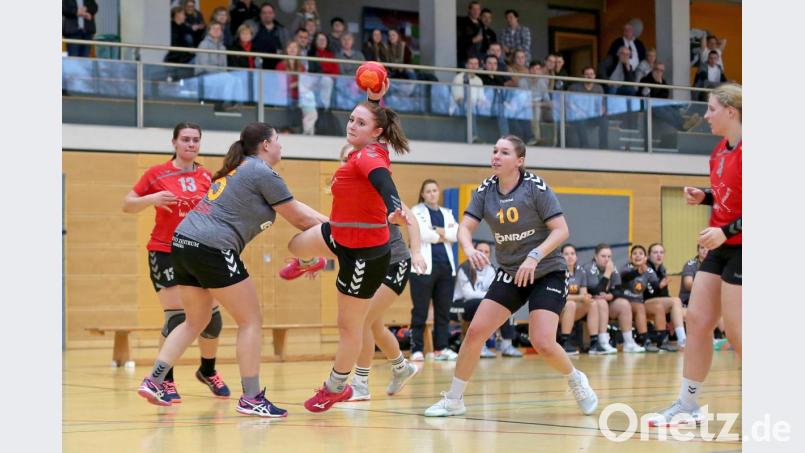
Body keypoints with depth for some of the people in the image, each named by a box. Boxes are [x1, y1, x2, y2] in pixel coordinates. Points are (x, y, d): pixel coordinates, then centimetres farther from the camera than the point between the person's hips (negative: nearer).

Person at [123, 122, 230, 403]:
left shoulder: (207, 177, 6)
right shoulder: (157, 174, -3)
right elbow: (127, 205, -1)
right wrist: (151, 199, -18)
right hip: (165, 253, -4)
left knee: (212, 317, 4)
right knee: (177, 317, -12)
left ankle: (208, 371, 29)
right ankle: (164, 380, 5)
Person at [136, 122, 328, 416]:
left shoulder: (240, 168, 23)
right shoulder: (264, 174, -6)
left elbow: (293, 206, 25)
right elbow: (299, 219, 2)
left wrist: (328, 223, 24)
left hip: (183, 242, 9)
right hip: (212, 249, -9)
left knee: (196, 320, 20)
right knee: (251, 320, 1)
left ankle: (153, 381, 16)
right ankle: (251, 399, 2)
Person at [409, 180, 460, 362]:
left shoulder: (447, 213, 17)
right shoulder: (416, 212, 3)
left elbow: (456, 234, 0)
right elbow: (422, 233, -14)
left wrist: (436, 231, -10)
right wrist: (443, 235, -3)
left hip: (446, 266, 5)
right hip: (424, 267, -5)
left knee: (444, 310, 5)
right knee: (420, 311, -5)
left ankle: (441, 348, 10)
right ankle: (416, 349, -2)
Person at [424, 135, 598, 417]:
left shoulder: (536, 188, -14)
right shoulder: (485, 191, -1)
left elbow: (561, 230, -15)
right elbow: (465, 227, -8)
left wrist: (534, 257, -28)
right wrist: (469, 249, -30)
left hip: (548, 274, -4)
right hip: (509, 274, 5)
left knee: (542, 343, -18)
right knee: (475, 331, -6)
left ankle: (576, 381, 13)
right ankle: (453, 399, 8)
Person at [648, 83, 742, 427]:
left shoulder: (743, 152, -17)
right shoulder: (720, 152, 10)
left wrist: (726, 231, -26)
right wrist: (703, 197, 5)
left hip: (740, 248, -9)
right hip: (720, 248, 9)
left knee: (736, 331, -8)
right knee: (696, 320, 7)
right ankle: (687, 405, 15)